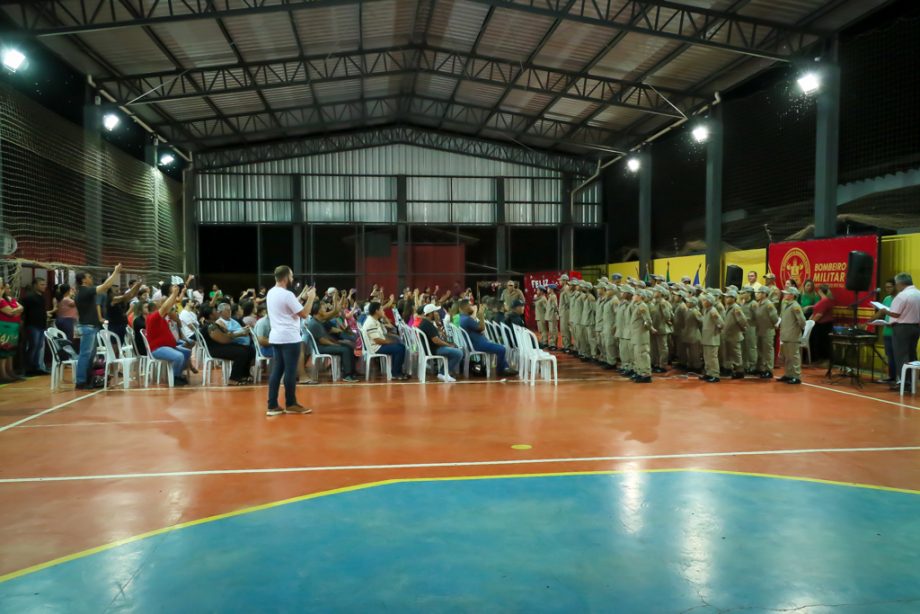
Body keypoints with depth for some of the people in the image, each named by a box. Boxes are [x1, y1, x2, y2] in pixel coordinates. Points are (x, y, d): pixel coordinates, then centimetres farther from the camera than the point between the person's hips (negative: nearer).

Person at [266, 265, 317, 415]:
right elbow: (304, 314, -14)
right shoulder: (287, 295, -16)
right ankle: (291, 404, 10)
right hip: (290, 338, -9)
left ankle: (273, 406, 7)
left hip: (276, 337, 9)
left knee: (277, 371, 8)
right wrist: (311, 298, -3)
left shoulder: (271, 293, 12)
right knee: (290, 371, 1)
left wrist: (302, 297, 21)